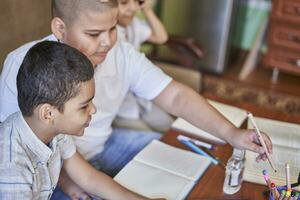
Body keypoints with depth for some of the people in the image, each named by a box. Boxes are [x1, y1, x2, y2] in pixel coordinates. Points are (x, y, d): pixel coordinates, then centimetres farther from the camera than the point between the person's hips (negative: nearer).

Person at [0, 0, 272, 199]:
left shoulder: (123, 55, -14)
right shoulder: (24, 65, -24)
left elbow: (175, 96, -17)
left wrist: (231, 134, -29)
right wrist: (64, 177, -31)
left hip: (106, 144, 5)